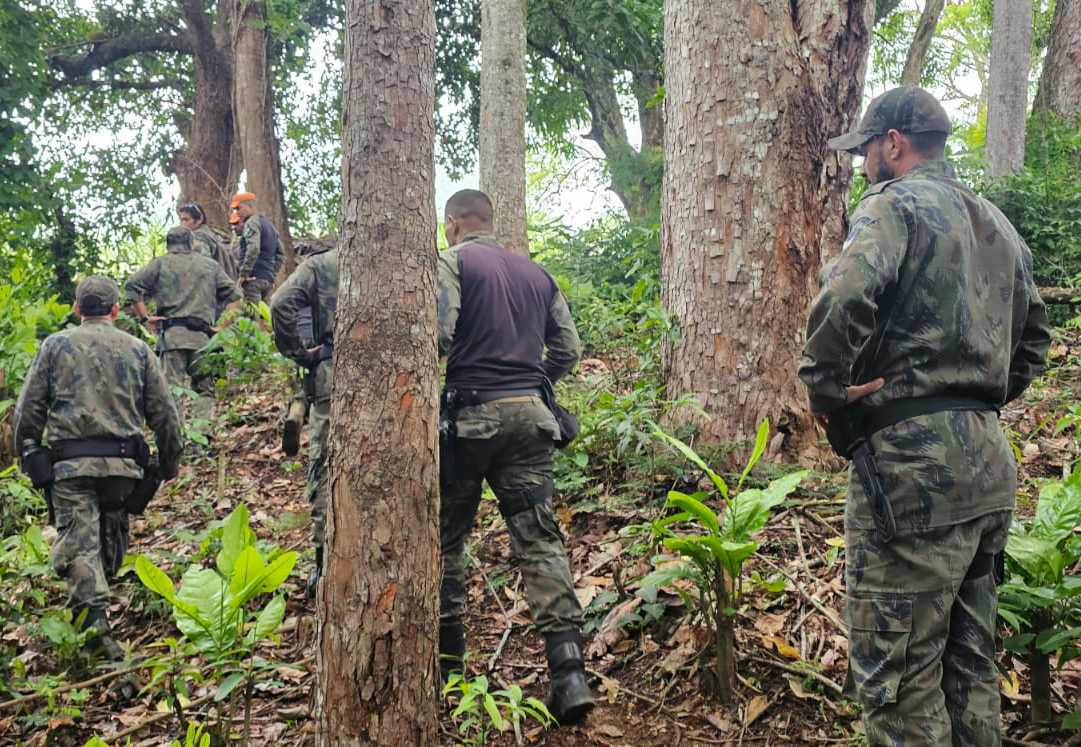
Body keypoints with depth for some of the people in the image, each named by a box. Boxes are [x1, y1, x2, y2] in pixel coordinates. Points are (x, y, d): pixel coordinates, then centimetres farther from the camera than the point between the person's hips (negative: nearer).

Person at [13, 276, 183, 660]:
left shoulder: (56, 345, 6)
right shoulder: (137, 349, 8)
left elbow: (28, 408, 4)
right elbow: (164, 413, 8)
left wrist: (28, 456, 13)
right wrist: (170, 463, 17)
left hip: (71, 464, -1)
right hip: (122, 462, 2)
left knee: (78, 544, -6)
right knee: (110, 539, 18)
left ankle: (94, 619, -21)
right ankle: (93, 603, 33)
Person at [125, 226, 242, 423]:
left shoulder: (160, 263, 13)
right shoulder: (211, 265, 19)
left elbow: (132, 285, 4)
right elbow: (234, 296, 15)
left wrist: (144, 318, 5)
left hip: (172, 333, -1)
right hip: (202, 335, 1)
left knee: (171, 387, -5)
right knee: (205, 388, 8)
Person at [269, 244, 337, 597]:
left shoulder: (320, 264, 4)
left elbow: (281, 304, -10)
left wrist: (298, 352, 0)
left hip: (332, 382, -1)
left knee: (324, 470, 5)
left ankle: (326, 571, 5)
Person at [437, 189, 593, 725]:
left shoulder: (452, 262, 0)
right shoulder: (536, 273, 16)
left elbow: (437, 335, -15)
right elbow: (568, 349, 14)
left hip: (470, 414, -4)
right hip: (530, 415, 4)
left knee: (446, 537, 11)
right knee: (539, 539, 1)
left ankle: (446, 659, 19)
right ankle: (569, 672, -9)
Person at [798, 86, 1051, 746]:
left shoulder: (895, 203, -8)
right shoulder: (999, 225, 20)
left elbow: (845, 298, -27)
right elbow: (1033, 339, 28)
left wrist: (826, 388, -12)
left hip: (913, 464, -9)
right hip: (989, 465, 9)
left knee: (898, 677, -3)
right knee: (970, 666, 17)